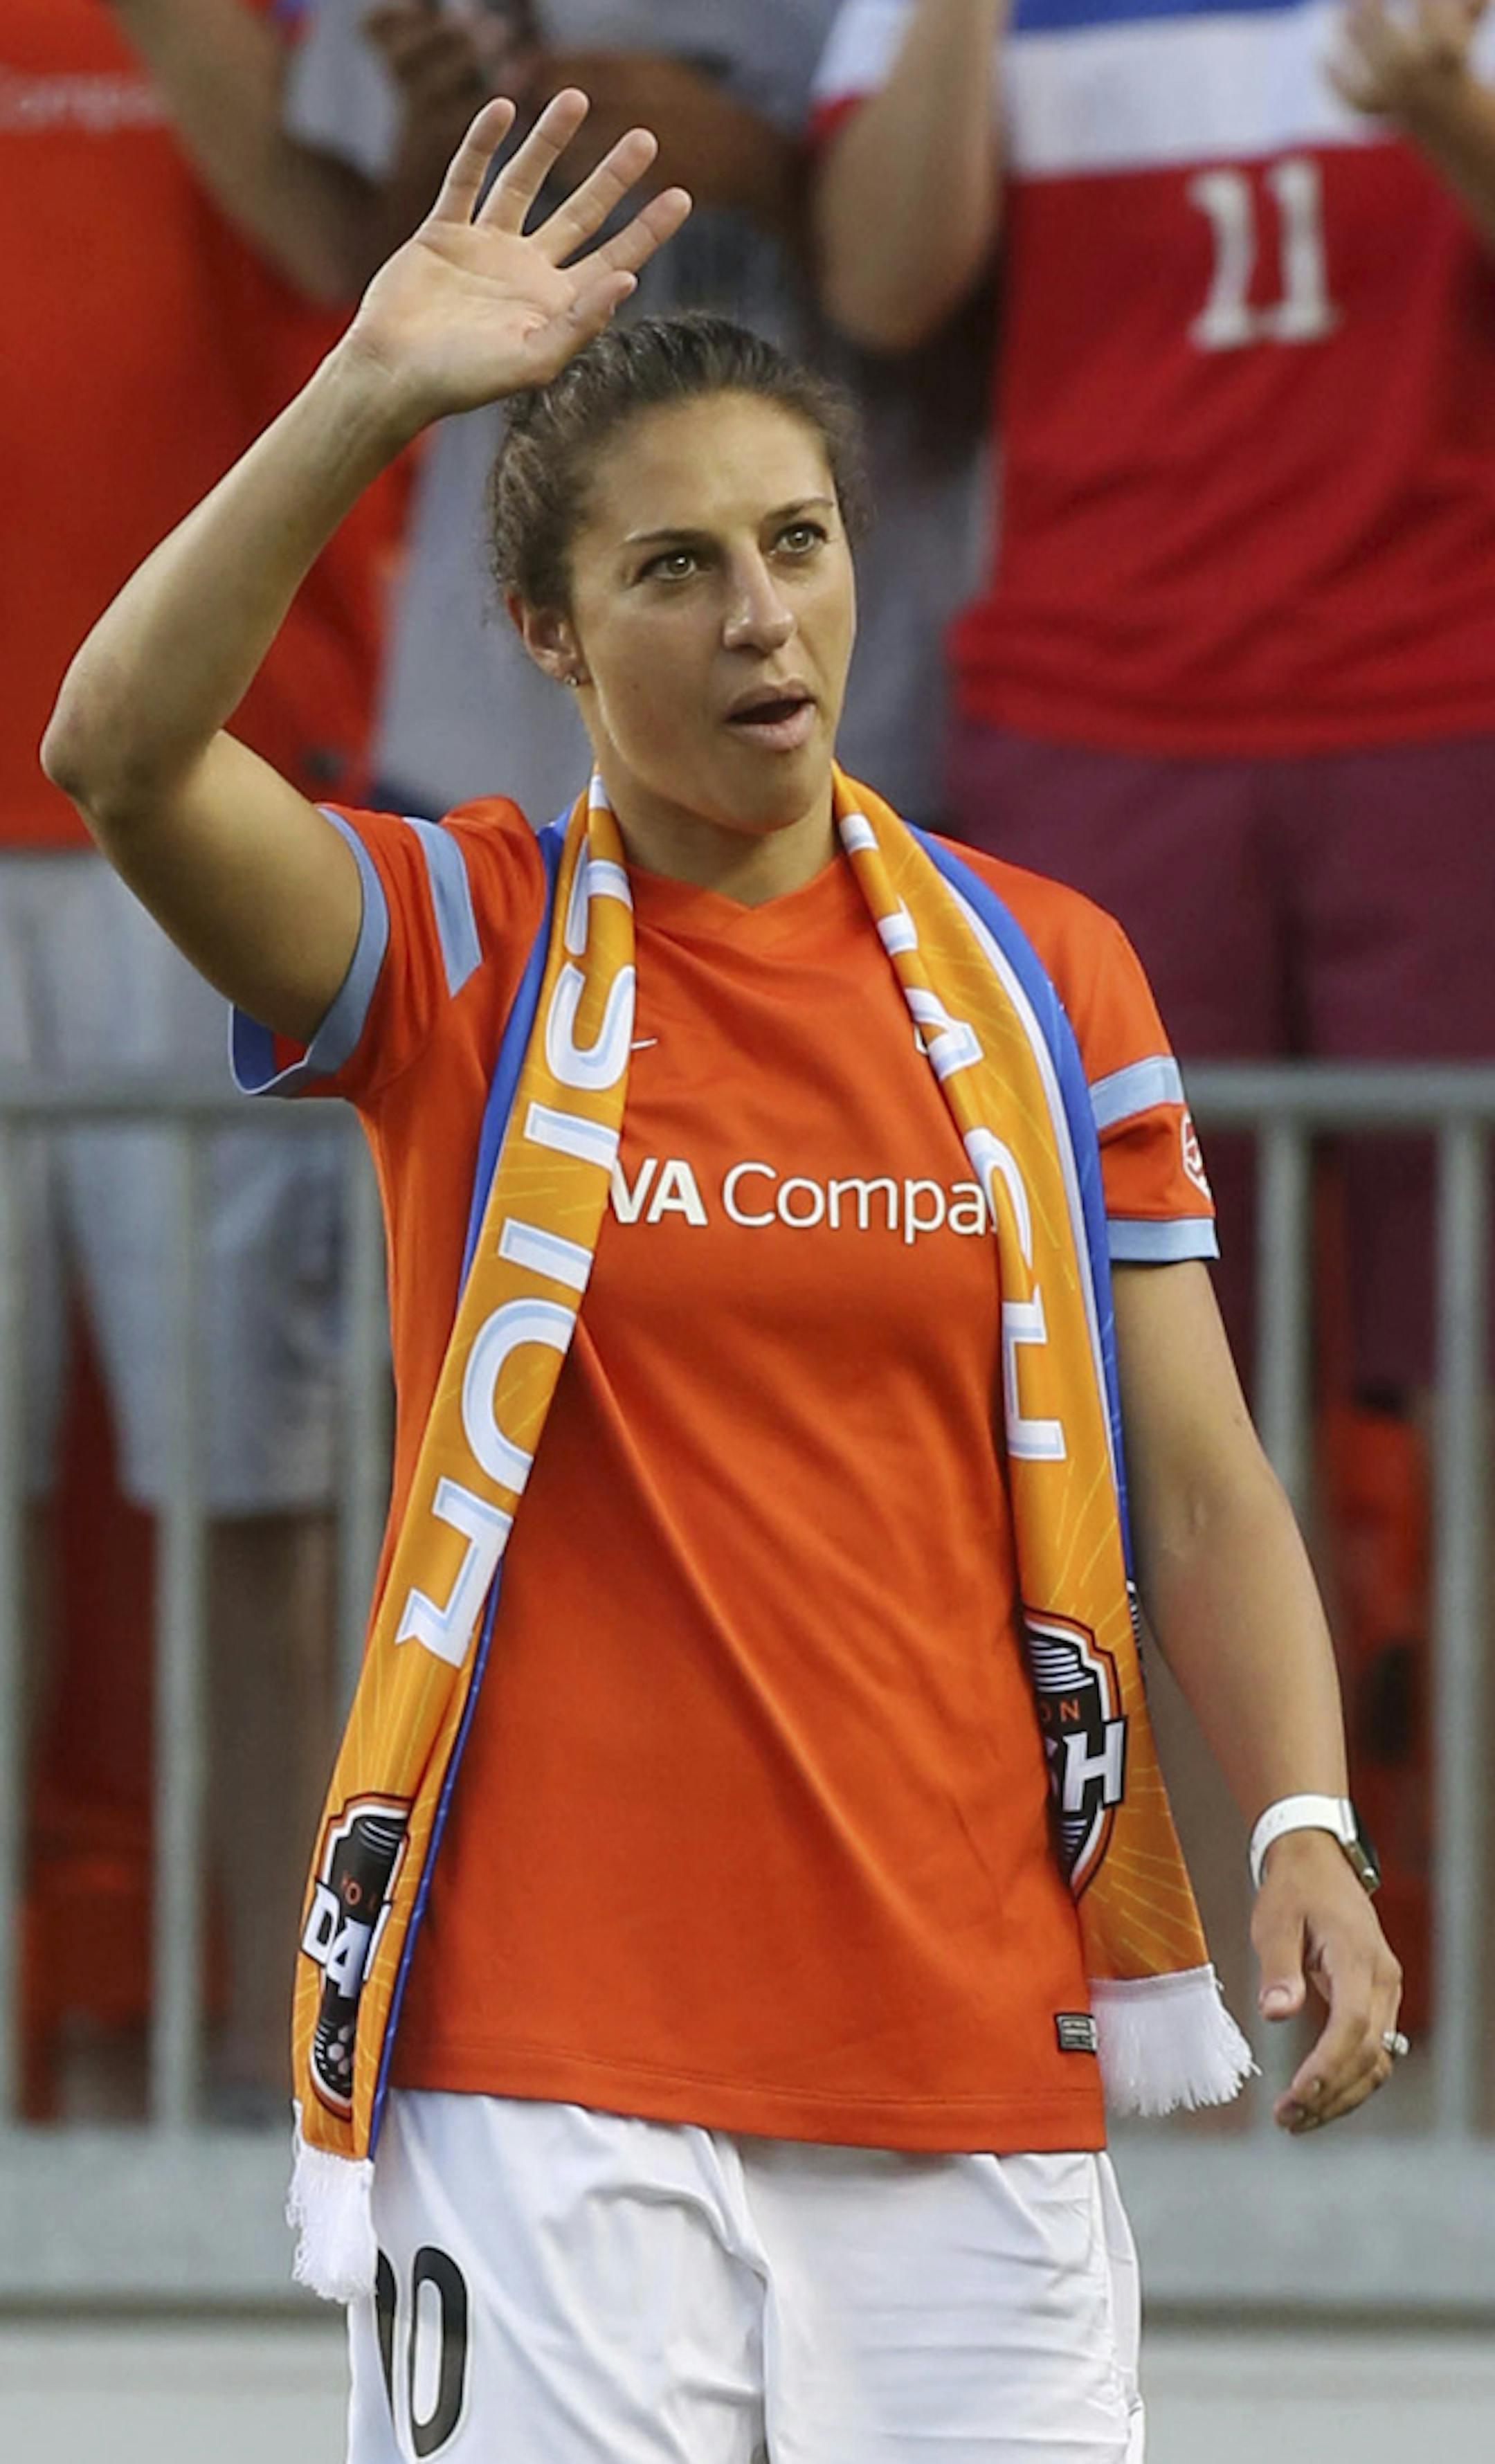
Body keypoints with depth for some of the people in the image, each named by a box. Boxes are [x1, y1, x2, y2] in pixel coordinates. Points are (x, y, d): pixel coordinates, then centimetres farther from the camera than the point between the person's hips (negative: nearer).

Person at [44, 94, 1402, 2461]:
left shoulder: (1044, 979, 9)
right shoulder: (464, 951, 1)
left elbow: (1200, 1488, 9)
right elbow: (123, 752, -18)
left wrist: (1305, 1828, -8)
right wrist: (373, 393, -28)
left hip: (973, 2047, 3)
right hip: (549, 2064, -2)